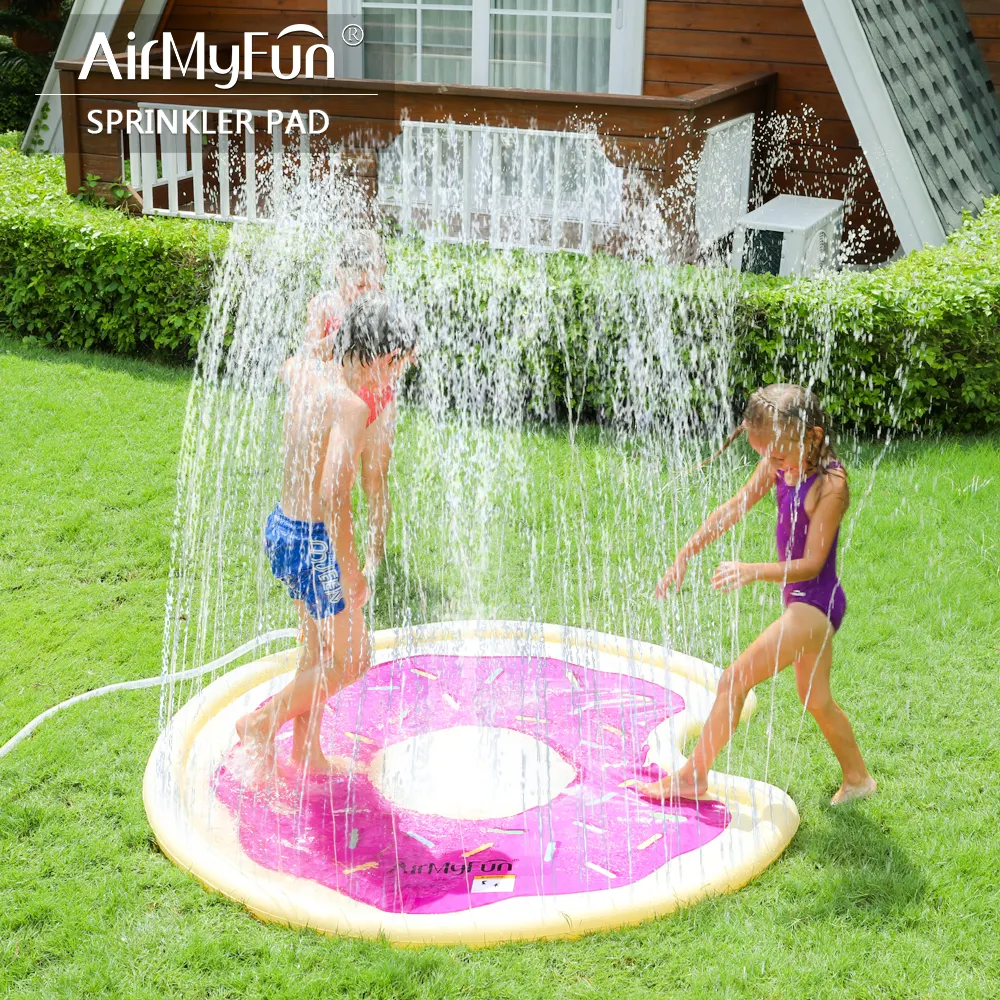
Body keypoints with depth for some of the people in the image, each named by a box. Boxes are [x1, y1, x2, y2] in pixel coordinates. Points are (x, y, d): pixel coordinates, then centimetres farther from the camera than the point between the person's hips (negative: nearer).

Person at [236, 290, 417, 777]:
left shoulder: (304, 374, 0)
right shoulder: (352, 405, -25)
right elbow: (333, 491, -34)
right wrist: (351, 569, -27)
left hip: (282, 527, 9)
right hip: (314, 542, -9)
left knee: (319, 649, 24)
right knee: (351, 661, 10)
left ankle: (307, 752, 37)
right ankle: (262, 723, 20)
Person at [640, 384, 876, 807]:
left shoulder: (829, 484, -23)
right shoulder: (778, 465, -1)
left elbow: (811, 563, -22)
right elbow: (731, 511, 6)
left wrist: (753, 571, -33)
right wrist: (683, 557, 6)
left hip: (816, 604, -9)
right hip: (803, 602, 9)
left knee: (735, 679, -11)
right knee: (817, 701, 22)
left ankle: (692, 776, -2)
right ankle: (856, 777, 39)